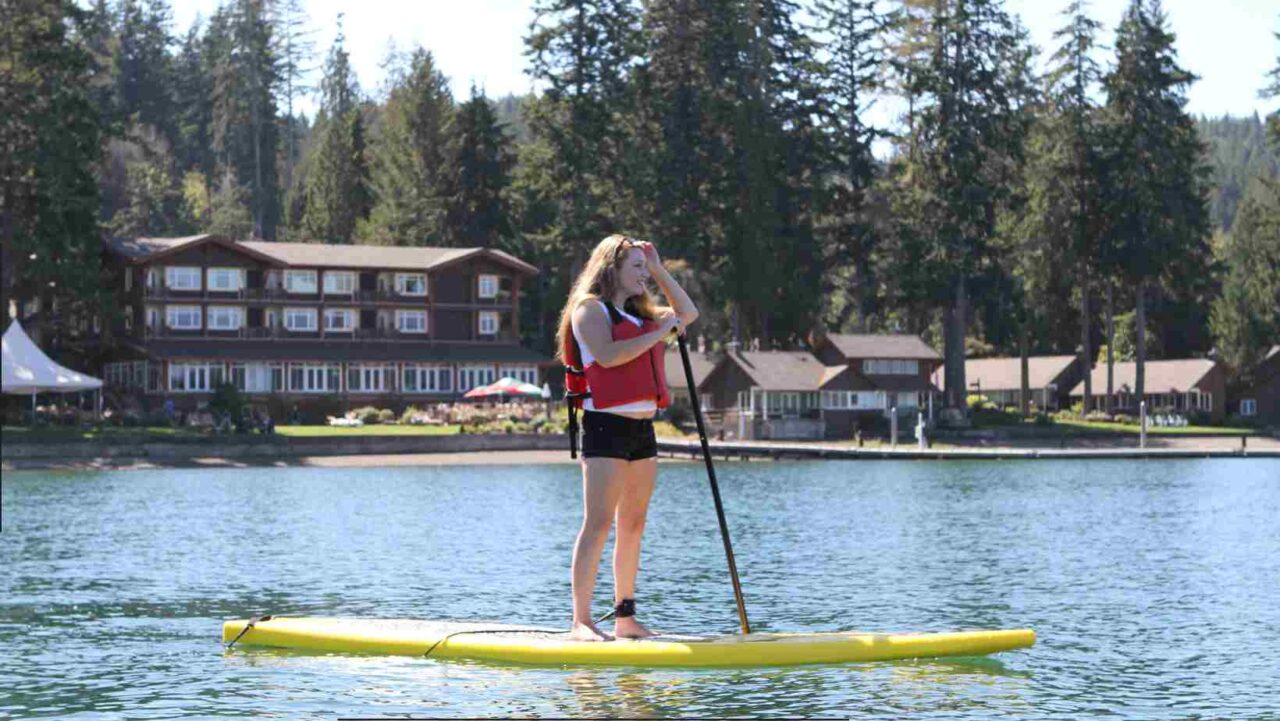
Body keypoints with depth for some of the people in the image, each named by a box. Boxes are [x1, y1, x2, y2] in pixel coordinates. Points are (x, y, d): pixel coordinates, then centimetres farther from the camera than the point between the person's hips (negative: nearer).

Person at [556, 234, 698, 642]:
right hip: (606, 425, -9)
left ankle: (625, 617, 14)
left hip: (641, 428, 9)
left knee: (633, 526, 9)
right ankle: (581, 622, -16)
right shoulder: (590, 309, -4)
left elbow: (687, 313, 26)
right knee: (599, 523, -13)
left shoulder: (641, 315, 21)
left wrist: (658, 271, 18)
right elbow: (608, 354, -19)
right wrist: (659, 334, -13)